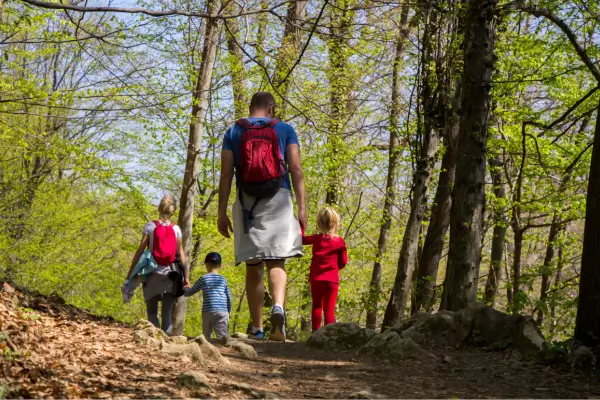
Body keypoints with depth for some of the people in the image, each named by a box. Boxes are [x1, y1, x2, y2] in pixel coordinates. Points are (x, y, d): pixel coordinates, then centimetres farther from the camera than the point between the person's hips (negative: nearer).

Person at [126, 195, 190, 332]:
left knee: (152, 313, 2)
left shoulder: (150, 226, 0)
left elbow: (140, 251, -2)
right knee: (167, 314, 4)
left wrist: (130, 273, 1)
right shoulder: (176, 229, 4)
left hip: (153, 274, -1)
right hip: (171, 274, 1)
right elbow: (181, 254, 2)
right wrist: (186, 277, 5)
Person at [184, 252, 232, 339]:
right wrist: (228, 311, 29)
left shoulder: (203, 278, 4)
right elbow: (229, 297, 16)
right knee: (222, 336, -11)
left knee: (207, 336, 8)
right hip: (222, 311, 1)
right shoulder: (223, 279, 12)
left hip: (207, 312, -1)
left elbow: (191, 291, 13)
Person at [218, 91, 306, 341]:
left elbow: (226, 174, 3)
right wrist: (301, 207, -2)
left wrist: (222, 212, 3)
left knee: (253, 267, 7)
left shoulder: (234, 132, 10)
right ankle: (278, 307, -32)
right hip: (278, 201, -1)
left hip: (246, 203, 1)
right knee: (276, 262, -4)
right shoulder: (285, 130, 8)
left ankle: (257, 329, 8)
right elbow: (296, 168, -1)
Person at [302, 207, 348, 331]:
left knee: (317, 306, 9)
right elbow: (343, 262, 0)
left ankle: (316, 331, 2)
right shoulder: (340, 242, -3)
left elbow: (301, 239, 12)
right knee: (329, 309, 1)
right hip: (332, 279, -1)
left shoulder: (316, 239, -2)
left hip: (316, 279, 1)